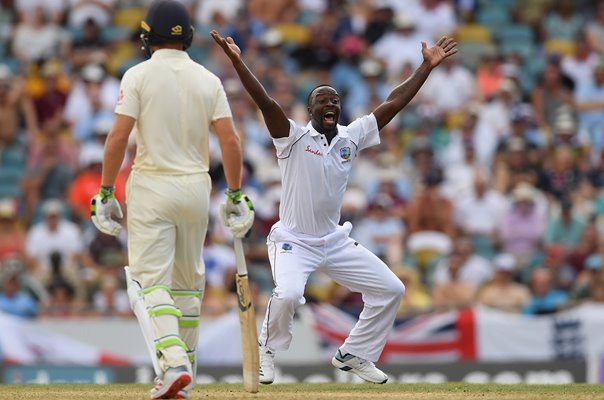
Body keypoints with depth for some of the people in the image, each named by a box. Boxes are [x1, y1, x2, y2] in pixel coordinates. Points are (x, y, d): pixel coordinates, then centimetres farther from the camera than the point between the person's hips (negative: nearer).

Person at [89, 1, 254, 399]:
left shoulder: (139, 75, -6)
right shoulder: (208, 80, 3)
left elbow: (119, 136, -13)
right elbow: (230, 140, -2)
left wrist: (106, 193, -7)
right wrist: (236, 195, 5)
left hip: (151, 187, -4)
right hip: (197, 187, 4)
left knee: (151, 280, -6)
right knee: (188, 281, 16)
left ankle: (173, 363, -26)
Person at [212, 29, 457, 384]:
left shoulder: (352, 137, 3)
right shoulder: (294, 138, -9)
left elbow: (393, 103, 2)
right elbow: (265, 101, -23)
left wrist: (427, 66, -2)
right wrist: (237, 62, -35)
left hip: (335, 241, 6)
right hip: (293, 242, -6)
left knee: (391, 289, 3)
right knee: (288, 295, -31)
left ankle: (354, 355, 18)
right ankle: (266, 354, -4)